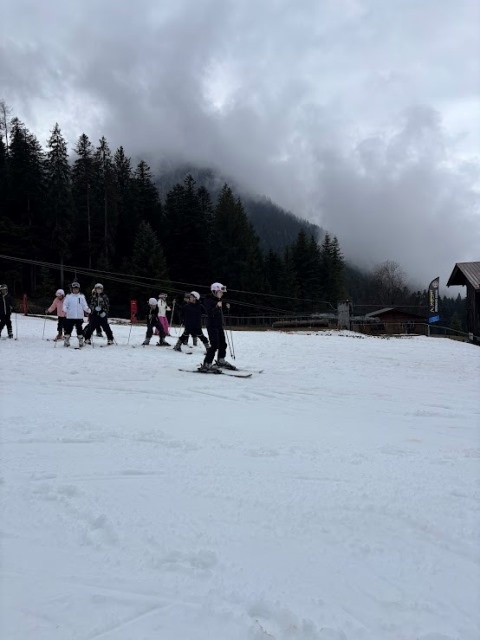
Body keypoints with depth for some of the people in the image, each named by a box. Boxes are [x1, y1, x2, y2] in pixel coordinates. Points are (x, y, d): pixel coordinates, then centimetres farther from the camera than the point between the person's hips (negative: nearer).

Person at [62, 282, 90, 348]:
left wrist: (88, 310, -11)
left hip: (79, 317, 1)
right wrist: (65, 310, -18)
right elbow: (65, 304, 2)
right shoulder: (68, 296, 5)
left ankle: (81, 341, 13)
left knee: (79, 329, 3)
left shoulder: (81, 296, 9)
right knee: (68, 329, 2)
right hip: (70, 317, -1)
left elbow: (84, 305, 8)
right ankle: (66, 341, 13)